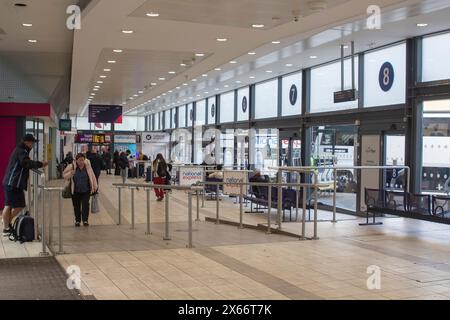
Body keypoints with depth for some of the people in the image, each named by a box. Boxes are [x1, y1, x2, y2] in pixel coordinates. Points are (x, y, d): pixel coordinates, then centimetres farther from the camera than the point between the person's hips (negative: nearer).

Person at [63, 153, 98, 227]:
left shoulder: (87, 166, -4)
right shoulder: (72, 167, -7)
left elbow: (92, 176, 4)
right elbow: (65, 176, 0)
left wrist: (95, 186, 5)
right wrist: (71, 173, -20)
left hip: (86, 190, 0)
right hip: (75, 191, 1)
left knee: (85, 205, -8)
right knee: (76, 206, 9)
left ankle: (85, 220, -3)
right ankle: (77, 221, 23)